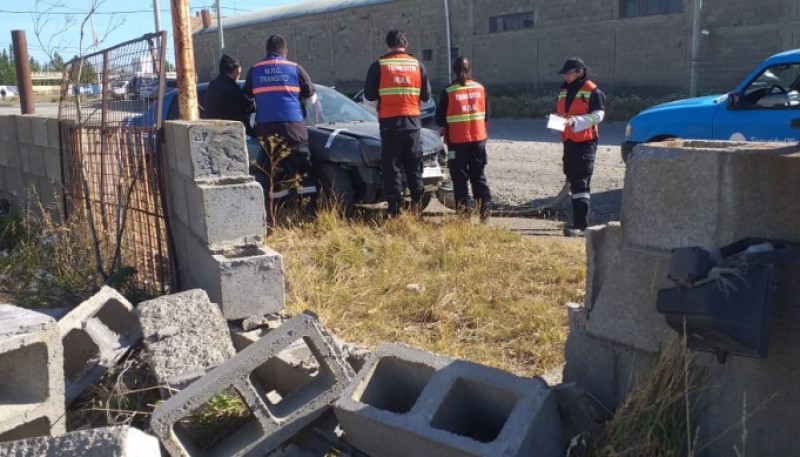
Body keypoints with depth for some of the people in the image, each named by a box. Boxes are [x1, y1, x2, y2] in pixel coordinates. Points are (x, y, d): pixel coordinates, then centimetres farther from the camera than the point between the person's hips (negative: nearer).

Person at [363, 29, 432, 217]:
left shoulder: (379, 65, -3)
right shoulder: (417, 65, 5)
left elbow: (369, 95, -1)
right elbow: (426, 96, 8)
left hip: (389, 121, -2)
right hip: (412, 121, 2)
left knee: (392, 167, 1)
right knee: (414, 166, 12)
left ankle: (395, 210, -1)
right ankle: (417, 204, 13)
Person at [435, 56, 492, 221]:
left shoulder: (448, 91, -10)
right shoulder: (480, 88, 3)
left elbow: (440, 119, -5)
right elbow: (486, 115, 9)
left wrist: (446, 130, 14)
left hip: (457, 141, -4)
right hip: (478, 139, 4)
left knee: (460, 177, 3)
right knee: (478, 176, 12)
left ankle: (464, 212, -1)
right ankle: (484, 209, 8)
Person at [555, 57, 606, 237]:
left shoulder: (592, 91, -8)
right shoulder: (564, 90, 16)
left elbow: (598, 115, -14)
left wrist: (575, 121, -24)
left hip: (585, 142, -8)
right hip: (568, 141, 8)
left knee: (581, 183, -12)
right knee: (573, 180, 12)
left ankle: (581, 225, -13)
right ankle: (578, 220, 22)